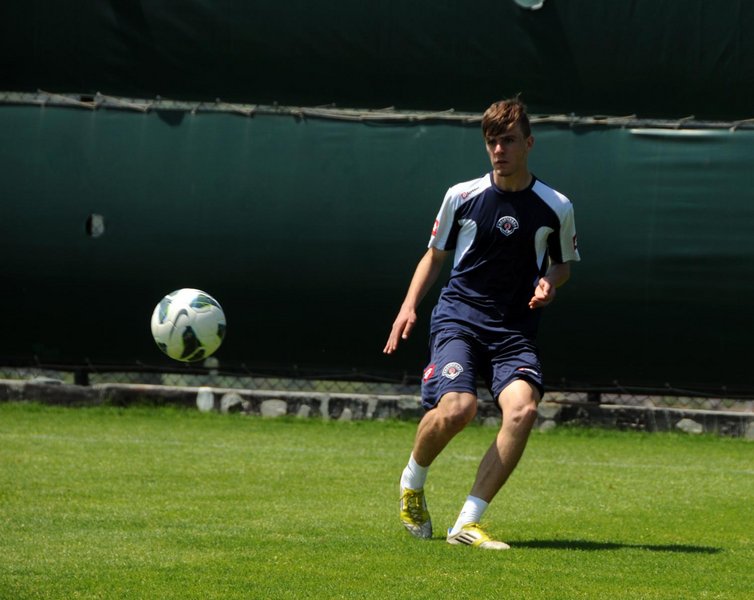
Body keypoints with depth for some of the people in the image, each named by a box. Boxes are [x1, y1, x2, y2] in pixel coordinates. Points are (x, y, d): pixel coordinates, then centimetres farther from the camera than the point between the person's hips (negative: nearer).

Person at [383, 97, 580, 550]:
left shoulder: (556, 208, 4)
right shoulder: (462, 197, 4)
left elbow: (564, 264, 20)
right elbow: (435, 255, 16)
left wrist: (550, 283, -3)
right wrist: (409, 307, 3)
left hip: (515, 330, 1)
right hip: (459, 317, -1)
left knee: (523, 408, -26)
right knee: (457, 407, -27)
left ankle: (468, 523, -19)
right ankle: (412, 482, 8)